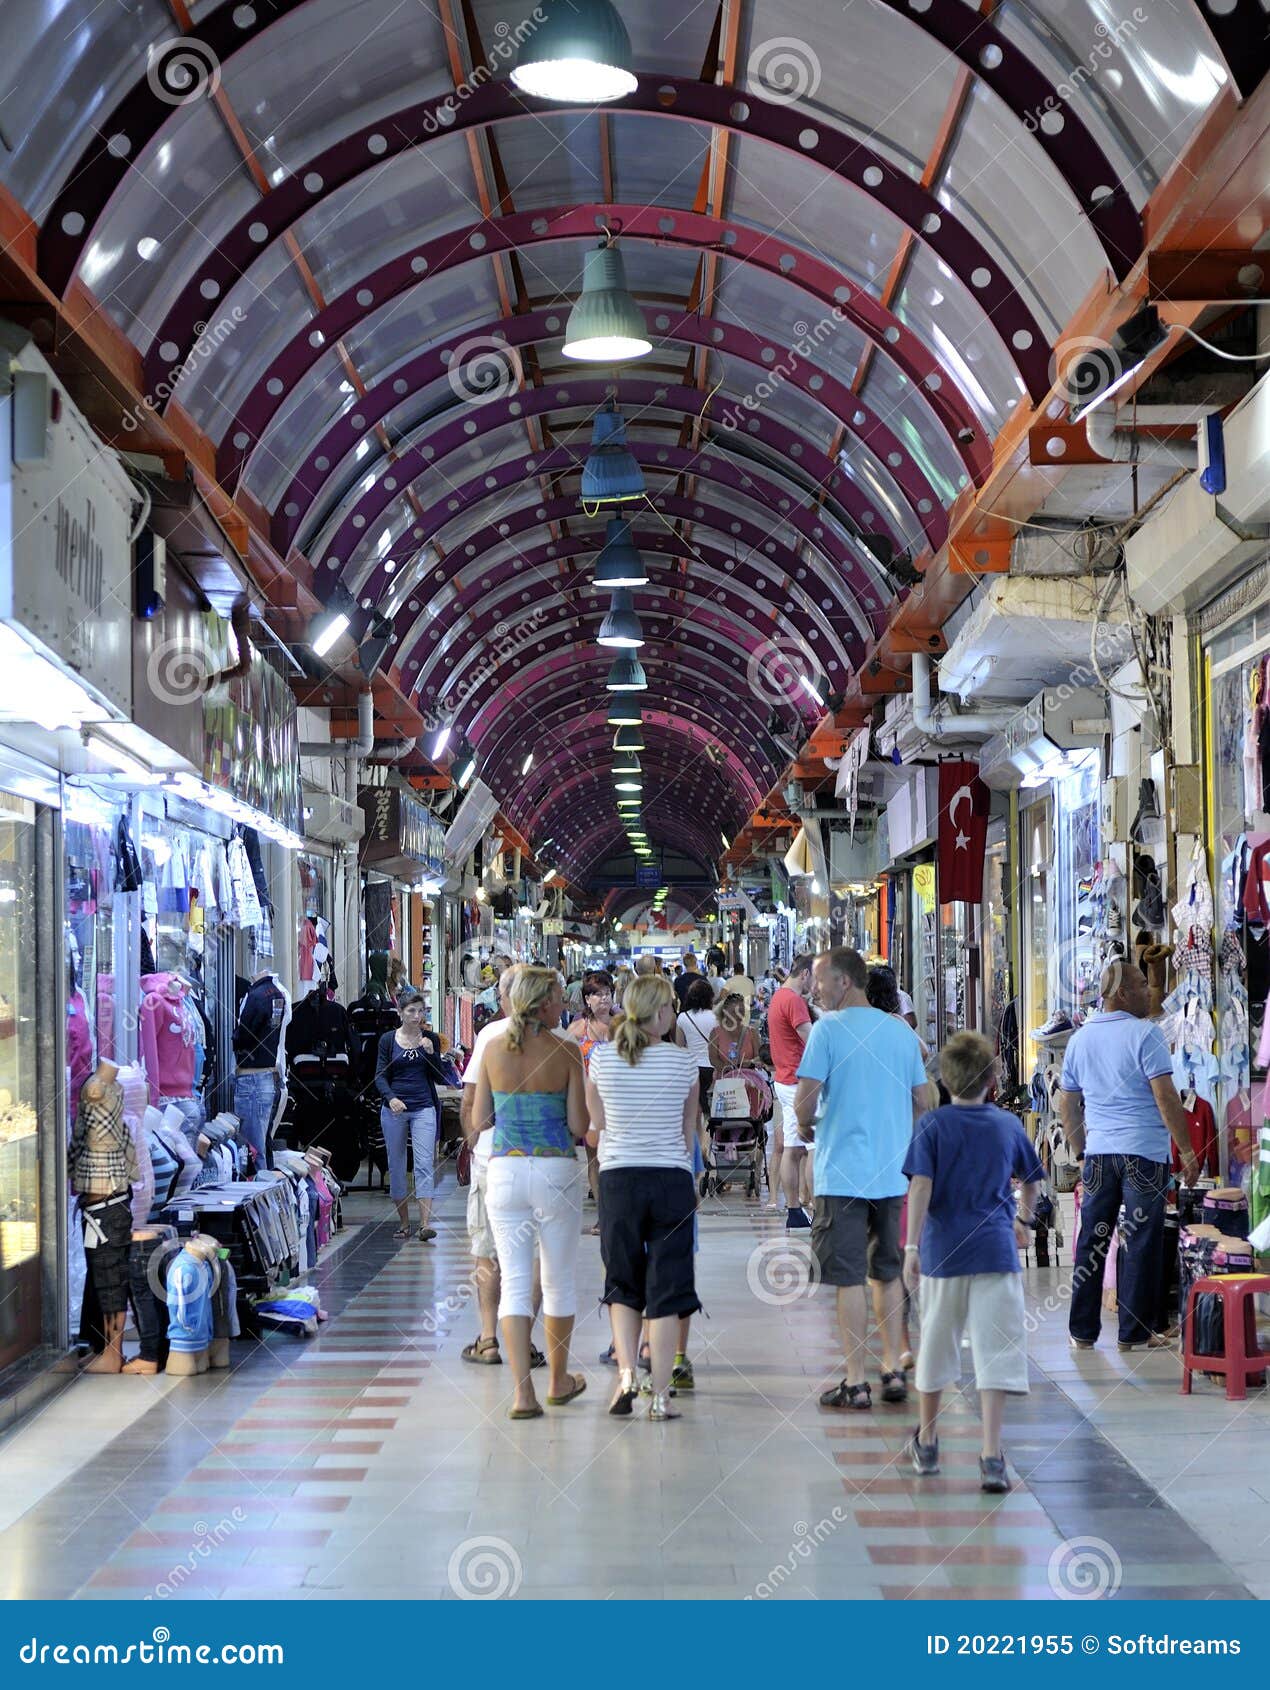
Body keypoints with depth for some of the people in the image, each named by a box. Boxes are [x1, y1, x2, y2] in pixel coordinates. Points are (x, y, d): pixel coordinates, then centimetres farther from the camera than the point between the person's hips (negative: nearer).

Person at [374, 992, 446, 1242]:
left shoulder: (431, 1039, 6)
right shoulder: (388, 1040, 4)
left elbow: (439, 1077, 5)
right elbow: (380, 1076, 0)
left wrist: (430, 1053, -11)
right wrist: (390, 1098, -19)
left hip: (423, 1108, -1)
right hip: (394, 1109, 1)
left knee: (424, 1164, -12)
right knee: (396, 1166, 5)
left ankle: (425, 1223, -19)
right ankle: (404, 1222, 16)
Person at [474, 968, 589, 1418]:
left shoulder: (494, 1049, 0)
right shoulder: (566, 1051, -8)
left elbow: (479, 1120, 6)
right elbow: (579, 1126, -7)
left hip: (504, 1171, 2)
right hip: (556, 1171, -2)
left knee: (514, 1280, 3)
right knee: (558, 1278, 14)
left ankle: (523, 1391, -5)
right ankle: (558, 1380, 29)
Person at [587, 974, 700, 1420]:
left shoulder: (603, 1057, -2)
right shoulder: (682, 1059, -5)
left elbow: (597, 1119, 10)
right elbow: (689, 1125, 5)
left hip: (618, 1178, 1)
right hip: (672, 1178, -1)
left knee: (622, 1282, 15)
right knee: (666, 1285, 4)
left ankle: (626, 1371, -3)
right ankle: (660, 1395, 2)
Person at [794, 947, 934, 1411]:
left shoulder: (828, 1029, -9)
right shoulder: (902, 1031, 8)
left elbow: (806, 1098, -15)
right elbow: (924, 1102, 12)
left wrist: (805, 1127, 5)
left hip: (843, 1173, -5)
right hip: (894, 1170, 5)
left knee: (849, 1278, 0)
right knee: (890, 1273, 16)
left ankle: (856, 1383, 1)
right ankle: (894, 1372, 17)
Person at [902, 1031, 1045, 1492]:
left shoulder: (933, 1125, -1)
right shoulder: (1009, 1125, 6)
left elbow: (921, 1186, -12)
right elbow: (1032, 1182, 20)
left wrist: (911, 1247, -12)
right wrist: (1024, 1221, 39)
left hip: (943, 1251, 0)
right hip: (996, 1249, 0)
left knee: (936, 1346, 14)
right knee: (995, 1351, -3)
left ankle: (927, 1444, 29)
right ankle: (991, 1456, -12)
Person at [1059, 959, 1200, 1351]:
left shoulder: (1080, 1039, 11)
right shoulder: (1144, 1034, -9)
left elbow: (1067, 1107, 16)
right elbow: (1166, 1097, -13)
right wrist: (1187, 1151, -8)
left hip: (1098, 1153, 6)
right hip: (1144, 1152, -6)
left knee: (1091, 1240, 9)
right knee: (1140, 1241, 1)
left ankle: (1082, 1331, 13)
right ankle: (1135, 1332, 4)